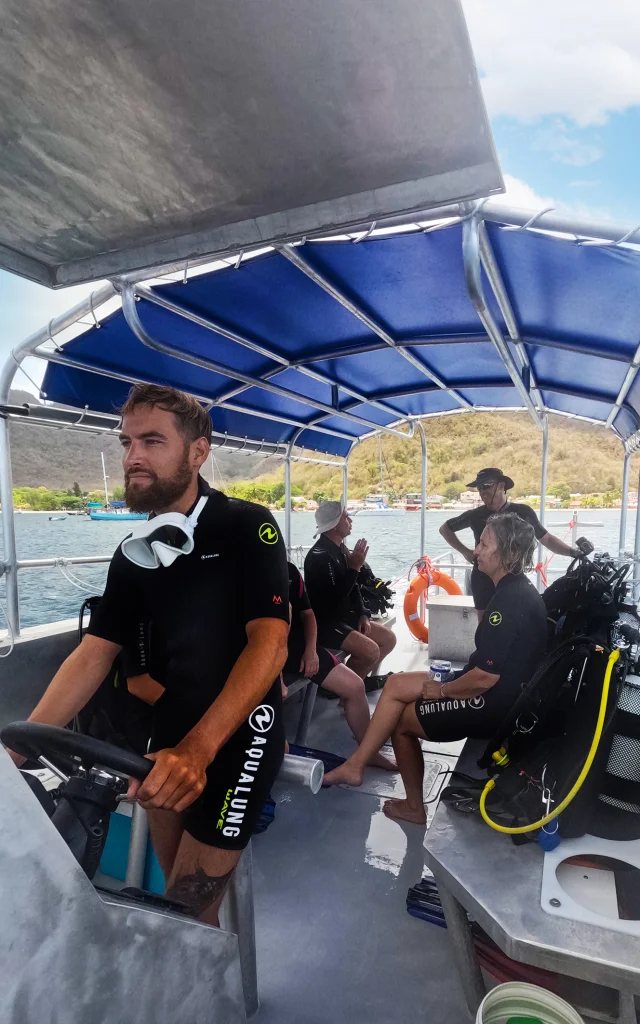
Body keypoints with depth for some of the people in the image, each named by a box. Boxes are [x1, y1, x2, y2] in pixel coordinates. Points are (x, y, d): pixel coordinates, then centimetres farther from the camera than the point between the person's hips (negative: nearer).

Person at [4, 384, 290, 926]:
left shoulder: (247, 526, -16)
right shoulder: (135, 552, 1)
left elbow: (269, 644, -25)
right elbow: (93, 654, -1)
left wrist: (197, 749, -36)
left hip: (241, 730, -5)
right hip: (173, 727, 6)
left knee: (189, 907, 0)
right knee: (175, 882, 21)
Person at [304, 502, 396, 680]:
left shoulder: (340, 549, 8)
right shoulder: (319, 556, -21)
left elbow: (352, 586, 15)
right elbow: (334, 597, -26)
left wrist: (362, 614, 2)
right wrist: (354, 567, -21)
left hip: (343, 616, 10)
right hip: (324, 622, -10)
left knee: (388, 639, 7)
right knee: (370, 651, -23)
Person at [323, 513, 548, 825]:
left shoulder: (510, 600, -26)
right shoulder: (518, 590, 6)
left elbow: (485, 677, -27)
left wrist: (442, 690, -10)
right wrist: (449, 683, 8)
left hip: (493, 705, -9)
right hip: (500, 694, 9)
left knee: (401, 719, 5)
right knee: (396, 685, 8)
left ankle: (414, 806, 23)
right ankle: (356, 764, 12)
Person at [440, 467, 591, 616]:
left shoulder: (523, 512, -5)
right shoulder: (475, 515, -3)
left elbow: (546, 538, 2)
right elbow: (445, 528, 10)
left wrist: (573, 551, -11)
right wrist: (465, 551, 2)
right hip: (483, 581, 1)